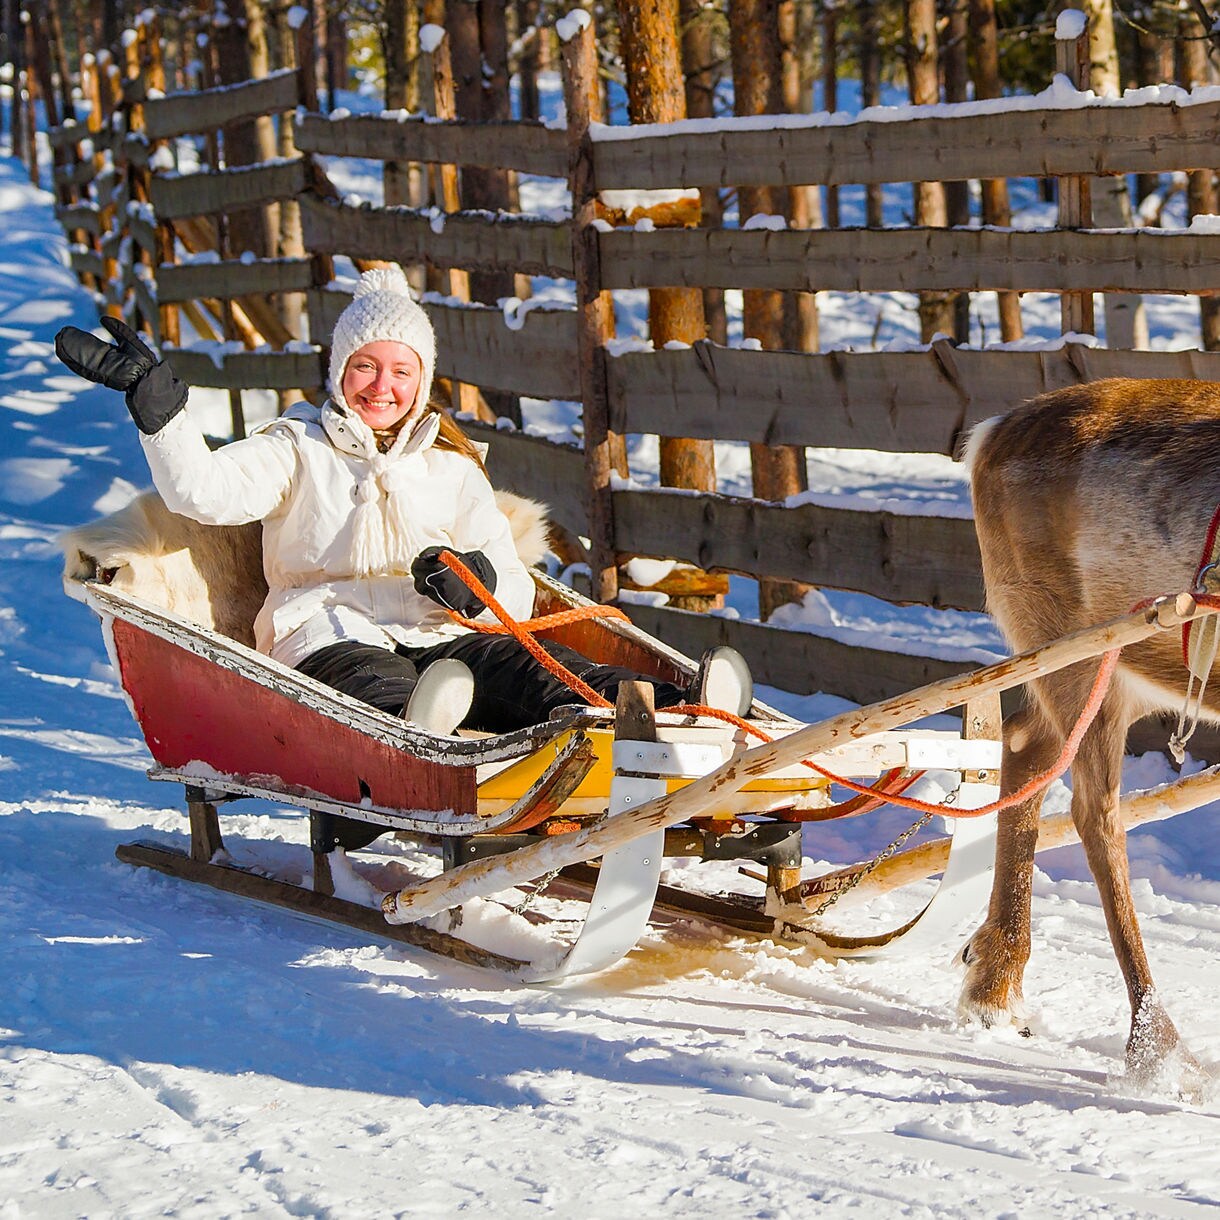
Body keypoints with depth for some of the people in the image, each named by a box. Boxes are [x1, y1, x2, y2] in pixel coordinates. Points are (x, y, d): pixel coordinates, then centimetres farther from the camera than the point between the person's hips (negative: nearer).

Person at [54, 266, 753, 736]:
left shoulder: (452, 466, 23)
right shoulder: (298, 448, 18)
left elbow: (518, 596, 15)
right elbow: (205, 490, -2)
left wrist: (475, 582, -9)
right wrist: (156, 398, -15)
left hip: (440, 638, 2)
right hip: (328, 640, -2)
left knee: (529, 664, -30)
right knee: (378, 684, -39)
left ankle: (666, 715, -56)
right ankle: (424, 731, -74)